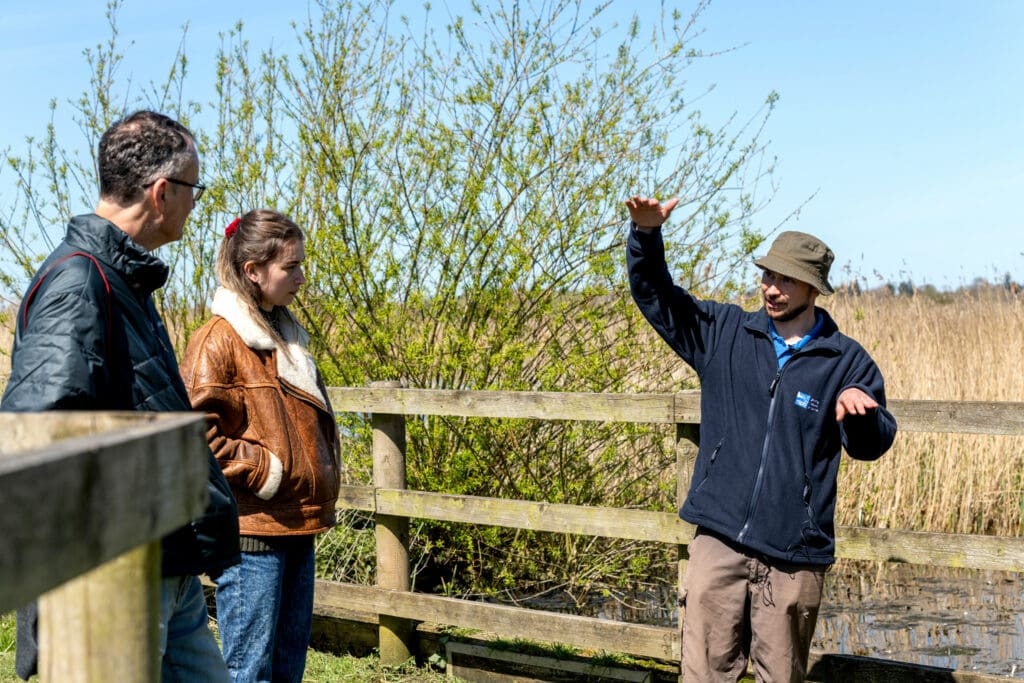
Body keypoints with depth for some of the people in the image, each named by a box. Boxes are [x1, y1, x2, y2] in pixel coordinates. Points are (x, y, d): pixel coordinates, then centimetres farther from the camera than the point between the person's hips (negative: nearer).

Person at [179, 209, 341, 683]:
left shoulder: (285, 337, 17)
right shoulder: (218, 341, -11)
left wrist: (320, 485, 18)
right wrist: (263, 470, -16)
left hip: (296, 526, 9)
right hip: (252, 529, -9)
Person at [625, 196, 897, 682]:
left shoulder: (846, 362, 1)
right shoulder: (724, 333, 6)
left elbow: (872, 445, 0)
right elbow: (655, 295, 8)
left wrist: (857, 408, -23)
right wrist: (646, 233, -9)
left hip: (795, 553, -1)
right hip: (720, 539, 1)